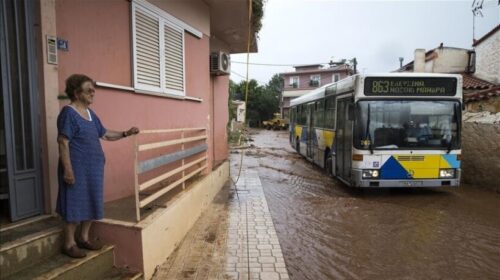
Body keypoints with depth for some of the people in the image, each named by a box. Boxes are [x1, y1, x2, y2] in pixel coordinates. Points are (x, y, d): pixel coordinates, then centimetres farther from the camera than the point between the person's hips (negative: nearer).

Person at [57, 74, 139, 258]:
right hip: (77, 168, -8)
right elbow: (63, 142, -17)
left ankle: (83, 237, 28)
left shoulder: (90, 113, 12)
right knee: (75, 205, 1)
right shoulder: (68, 113, -13)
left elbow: (105, 134, 19)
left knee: (90, 203, 13)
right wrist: (67, 169, -21)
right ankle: (69, 243, 16)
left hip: (93, 167, 8)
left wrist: (125, 134, 5)